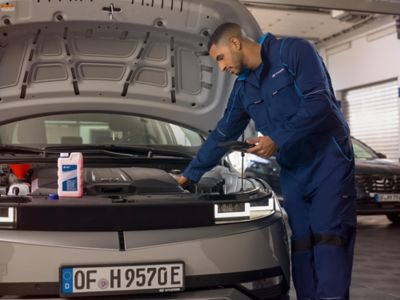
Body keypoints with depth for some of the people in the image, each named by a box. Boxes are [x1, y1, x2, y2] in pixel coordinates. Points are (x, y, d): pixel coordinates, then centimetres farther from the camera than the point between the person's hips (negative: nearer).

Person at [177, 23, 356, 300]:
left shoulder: (294, 51, -8)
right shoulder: (243, 87, 13)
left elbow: (318, 103, -19)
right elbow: (222, 135, 19)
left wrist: (278, 140, -21)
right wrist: (190, 174, 22)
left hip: (329, 163, -6)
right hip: (293, 173, 7)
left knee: (329, 240, -10)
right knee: (301, 246, 3)